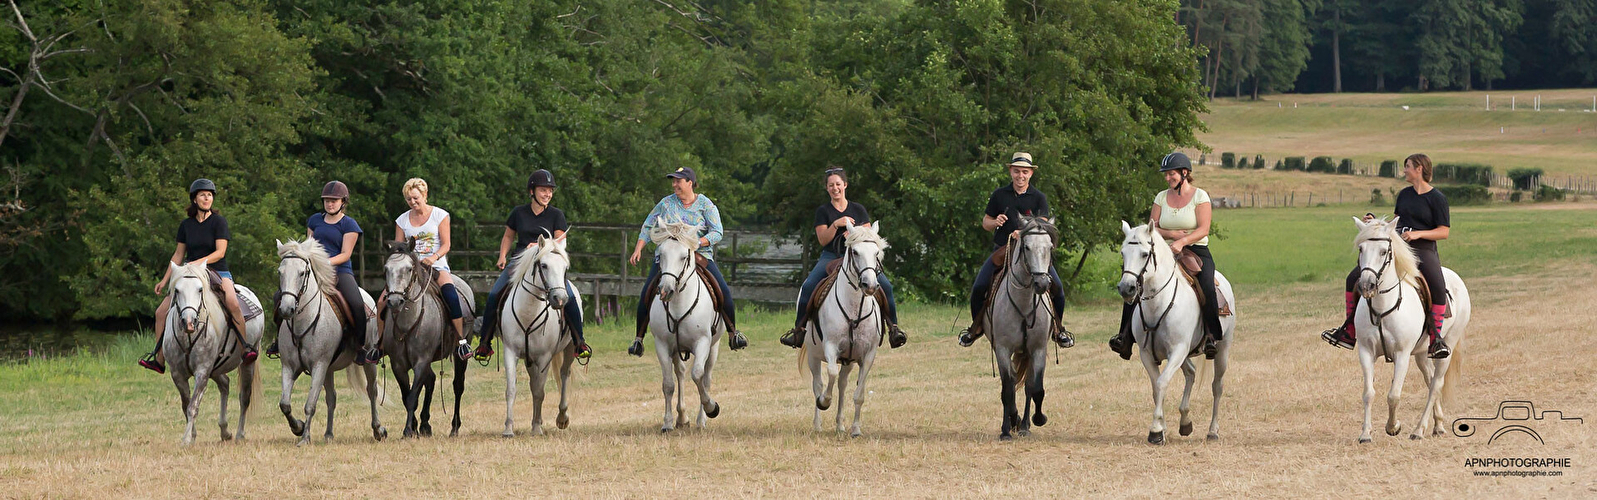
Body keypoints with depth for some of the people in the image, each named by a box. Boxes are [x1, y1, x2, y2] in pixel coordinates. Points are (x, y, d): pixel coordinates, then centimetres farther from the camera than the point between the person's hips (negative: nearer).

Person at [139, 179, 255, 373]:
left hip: (218, 273, -5)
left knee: (232, 303, -36)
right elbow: (178, 254, 16)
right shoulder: (186, 225, 9)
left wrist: (199, 262, -26)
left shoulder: (219, 222, -4)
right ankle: (159, 360, 7)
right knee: (161, 312, -4)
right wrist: (165, 280, 14)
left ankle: (247, 347, -27)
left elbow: (220, 252, -12)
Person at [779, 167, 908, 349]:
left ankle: (893, 327, -9)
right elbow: (823, 239, -1)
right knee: (807, 287, -27)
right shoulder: (823, 211, 9)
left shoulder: (858, 210, 13)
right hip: (830, 257, -1)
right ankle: (799, 328, -14)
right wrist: (836, 225, -16)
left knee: (885, 286, -22)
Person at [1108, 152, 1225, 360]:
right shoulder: (1161, 197, 12)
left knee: (1207, 287, -34)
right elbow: (1152, 228, 9)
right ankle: (1126, 337, -16)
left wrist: (1183, 241, -27)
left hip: (1197, 251, -4)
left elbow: (1203, 229, -12)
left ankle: (1212, 337, -27)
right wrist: (1172, 234, -11)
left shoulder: (1200, 196, -2)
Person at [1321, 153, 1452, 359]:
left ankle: (1436, 340, -25)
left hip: (1423, 250, -6)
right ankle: (1349, 333, 6)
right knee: (1353, 279, -1)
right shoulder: (1404, 195, 15)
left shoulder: (1437, 198, -4)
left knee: (1438, 288, -34)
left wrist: (1418, 234, -19)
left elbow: (1444, 232, -7)